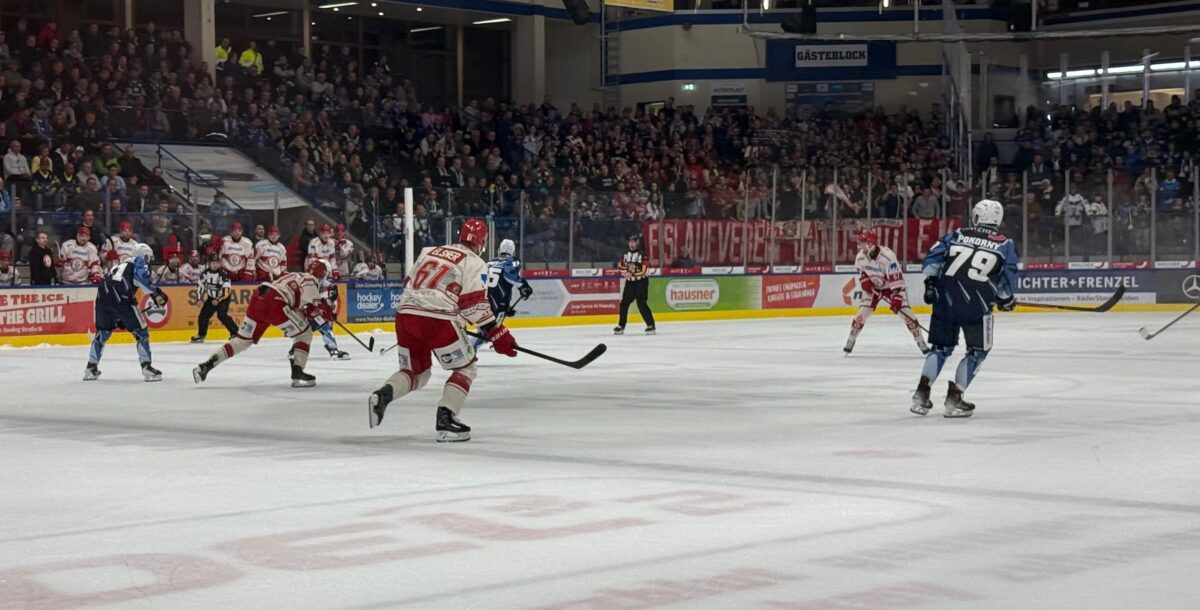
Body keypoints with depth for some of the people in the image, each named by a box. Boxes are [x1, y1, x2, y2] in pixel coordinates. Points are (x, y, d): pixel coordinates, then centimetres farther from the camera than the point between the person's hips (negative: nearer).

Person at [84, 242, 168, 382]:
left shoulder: (121, 264, 35)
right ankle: (146, 368, -2)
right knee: (141, 331, 3)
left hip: (103, 295, 7)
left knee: (102, 331, 22)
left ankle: (91, 368, 21)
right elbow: (140, 277, -8)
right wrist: (156, 293, -6)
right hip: (121, 297, -7)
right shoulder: (140, 262, 14)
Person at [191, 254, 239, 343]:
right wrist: (199, 299, 1)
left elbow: (226, 289, -25)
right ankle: (201, 335, 19)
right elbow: (200, 285, 5)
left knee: (221, 315, -24)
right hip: (211, 298, 6)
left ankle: (235, 332, -19)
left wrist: (218, 300, -25)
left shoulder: (223, 274, -21)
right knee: (203, 315, 2)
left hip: (223, 298, -6)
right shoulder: (205, 273, -5)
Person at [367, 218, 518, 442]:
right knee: (465, 369, 11)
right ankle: (445, 420, -5)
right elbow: (475, 304, -7)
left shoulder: (429, 251, 23)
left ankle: (383, 394, -7)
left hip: (405, 314, 6)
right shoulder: (474, 263, 3)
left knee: (416, 372, 22)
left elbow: (409, 283, 26)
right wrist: (498, 335, -4)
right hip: (437, 320, -6)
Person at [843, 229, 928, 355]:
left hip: (891, 286, -4)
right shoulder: (860, 257, -15)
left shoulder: (888, 256, -34)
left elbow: (897, 279, -33)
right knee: (862, 312, -8)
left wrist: (896, 299, -36)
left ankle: (920, 341, 1)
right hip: (873, 287, 4)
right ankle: (851, 340, 9)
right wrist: (864, 280, -10)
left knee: (905, 312, -12)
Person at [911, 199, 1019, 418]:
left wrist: (930, 282, 10)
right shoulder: (1005, 245, 8)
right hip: (976, 304, -3)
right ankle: (954, 398, 5)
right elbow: (1007, 280, 8)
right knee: (978, 350, 13)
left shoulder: (957, 235, 13)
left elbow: (932, 258, 6)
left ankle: (922, 392, 8)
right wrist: (1007, 300, 24)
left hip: (945, 299, 3)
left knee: (942, 346, 19)